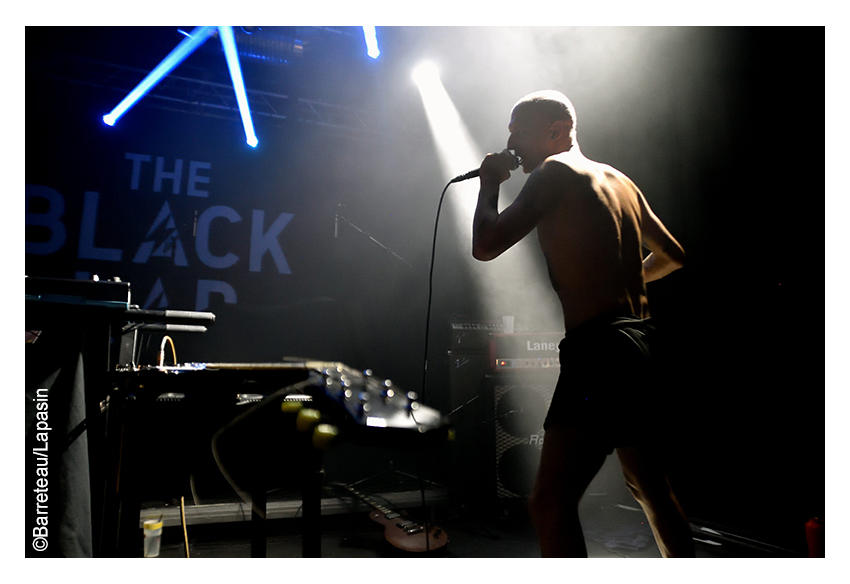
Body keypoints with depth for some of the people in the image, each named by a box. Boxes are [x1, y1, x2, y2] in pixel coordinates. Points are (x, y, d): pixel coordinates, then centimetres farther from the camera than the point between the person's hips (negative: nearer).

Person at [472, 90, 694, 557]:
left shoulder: (554, 172, -5)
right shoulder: (620, 180, 19)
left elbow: (485, 246, -11)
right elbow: (672, 255, 26)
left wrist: (489, 183, 5)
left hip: (598, 349, -10)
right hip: (638, 347, 10)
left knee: (549, 505, -13)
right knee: (651, 489, 24)